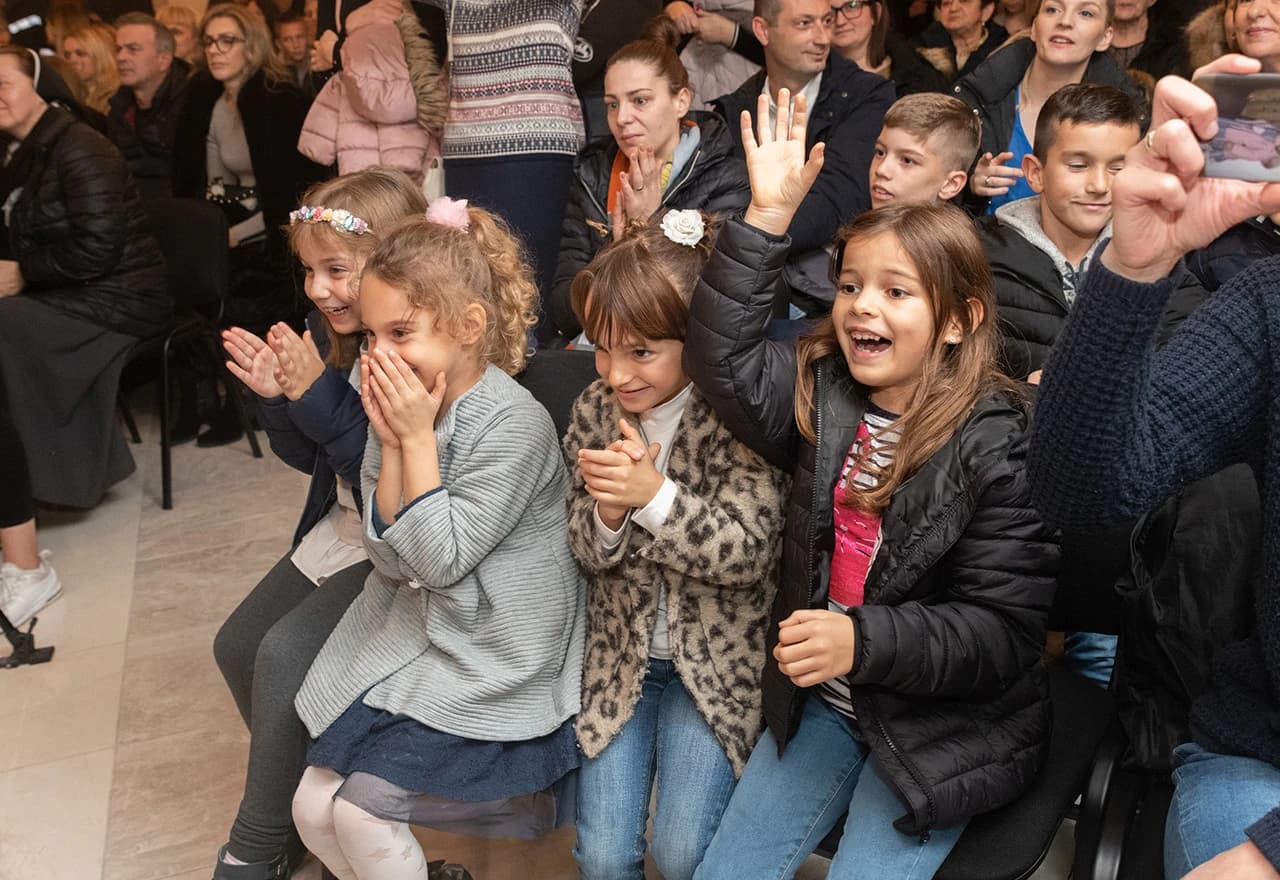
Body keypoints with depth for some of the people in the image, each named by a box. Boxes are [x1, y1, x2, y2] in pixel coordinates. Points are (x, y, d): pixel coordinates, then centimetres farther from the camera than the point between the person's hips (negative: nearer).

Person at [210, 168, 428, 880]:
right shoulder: (334, 338, -2)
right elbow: (309, 458, 8)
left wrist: (318, 394, -30)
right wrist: (275, 395, -11)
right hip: (341, 528, 9)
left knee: (286, 652, -20)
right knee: (238, 644, 12)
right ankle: (298, 788, 33)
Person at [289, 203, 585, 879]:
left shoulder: (514, 424, -21)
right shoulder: (402, 406, 0)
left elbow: (441, 559, -20)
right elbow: (389, 556, -3)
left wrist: (418, 439, -20)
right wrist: (390, 442, -13)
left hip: (491, 664, -7)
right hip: (406, 639, 7)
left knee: (360, 808, -12)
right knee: (311, 810, 4)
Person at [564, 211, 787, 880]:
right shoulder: (594, 409, -3)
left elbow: (749, 551, -20)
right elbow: (585, 550, 0)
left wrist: (654, 495, -30)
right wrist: (607, 511, -23)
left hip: (716, 660, -3)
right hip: (620, 652, 4)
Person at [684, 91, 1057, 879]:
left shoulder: (1001, 442, -19)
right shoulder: (821, 395, -3)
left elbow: (1002, 629, -20)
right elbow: (723, 359, -12)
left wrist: (865, 640, -34)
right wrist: (768, 217, -16)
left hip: (948, 725, -5)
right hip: (823, 702, 5)